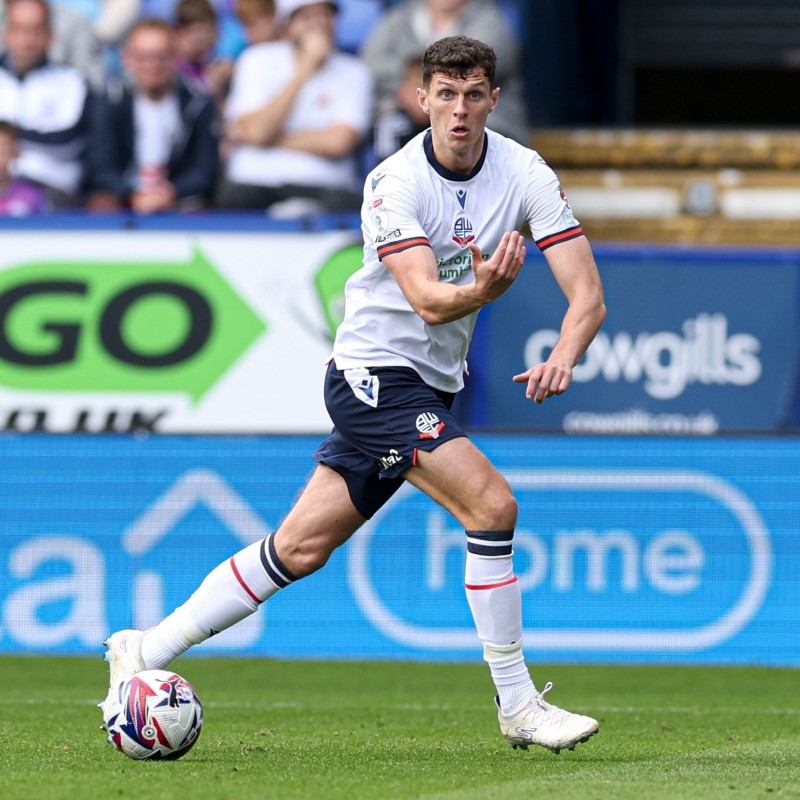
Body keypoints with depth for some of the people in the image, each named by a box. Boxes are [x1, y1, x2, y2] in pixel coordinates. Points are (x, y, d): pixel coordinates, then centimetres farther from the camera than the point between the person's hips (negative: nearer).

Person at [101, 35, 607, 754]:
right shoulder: (394, 183, -16)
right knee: (492, 503, -22)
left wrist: (562, 357, -30)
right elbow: (427, 300, -27)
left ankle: (144, 651, 20)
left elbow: (588, 294, -11)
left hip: (430, 387, 6)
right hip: (374, 370, -6)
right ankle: (518, 706, -13)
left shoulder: (526, 174, -5)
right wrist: (483, 289, -48)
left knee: (302, 546, 9)